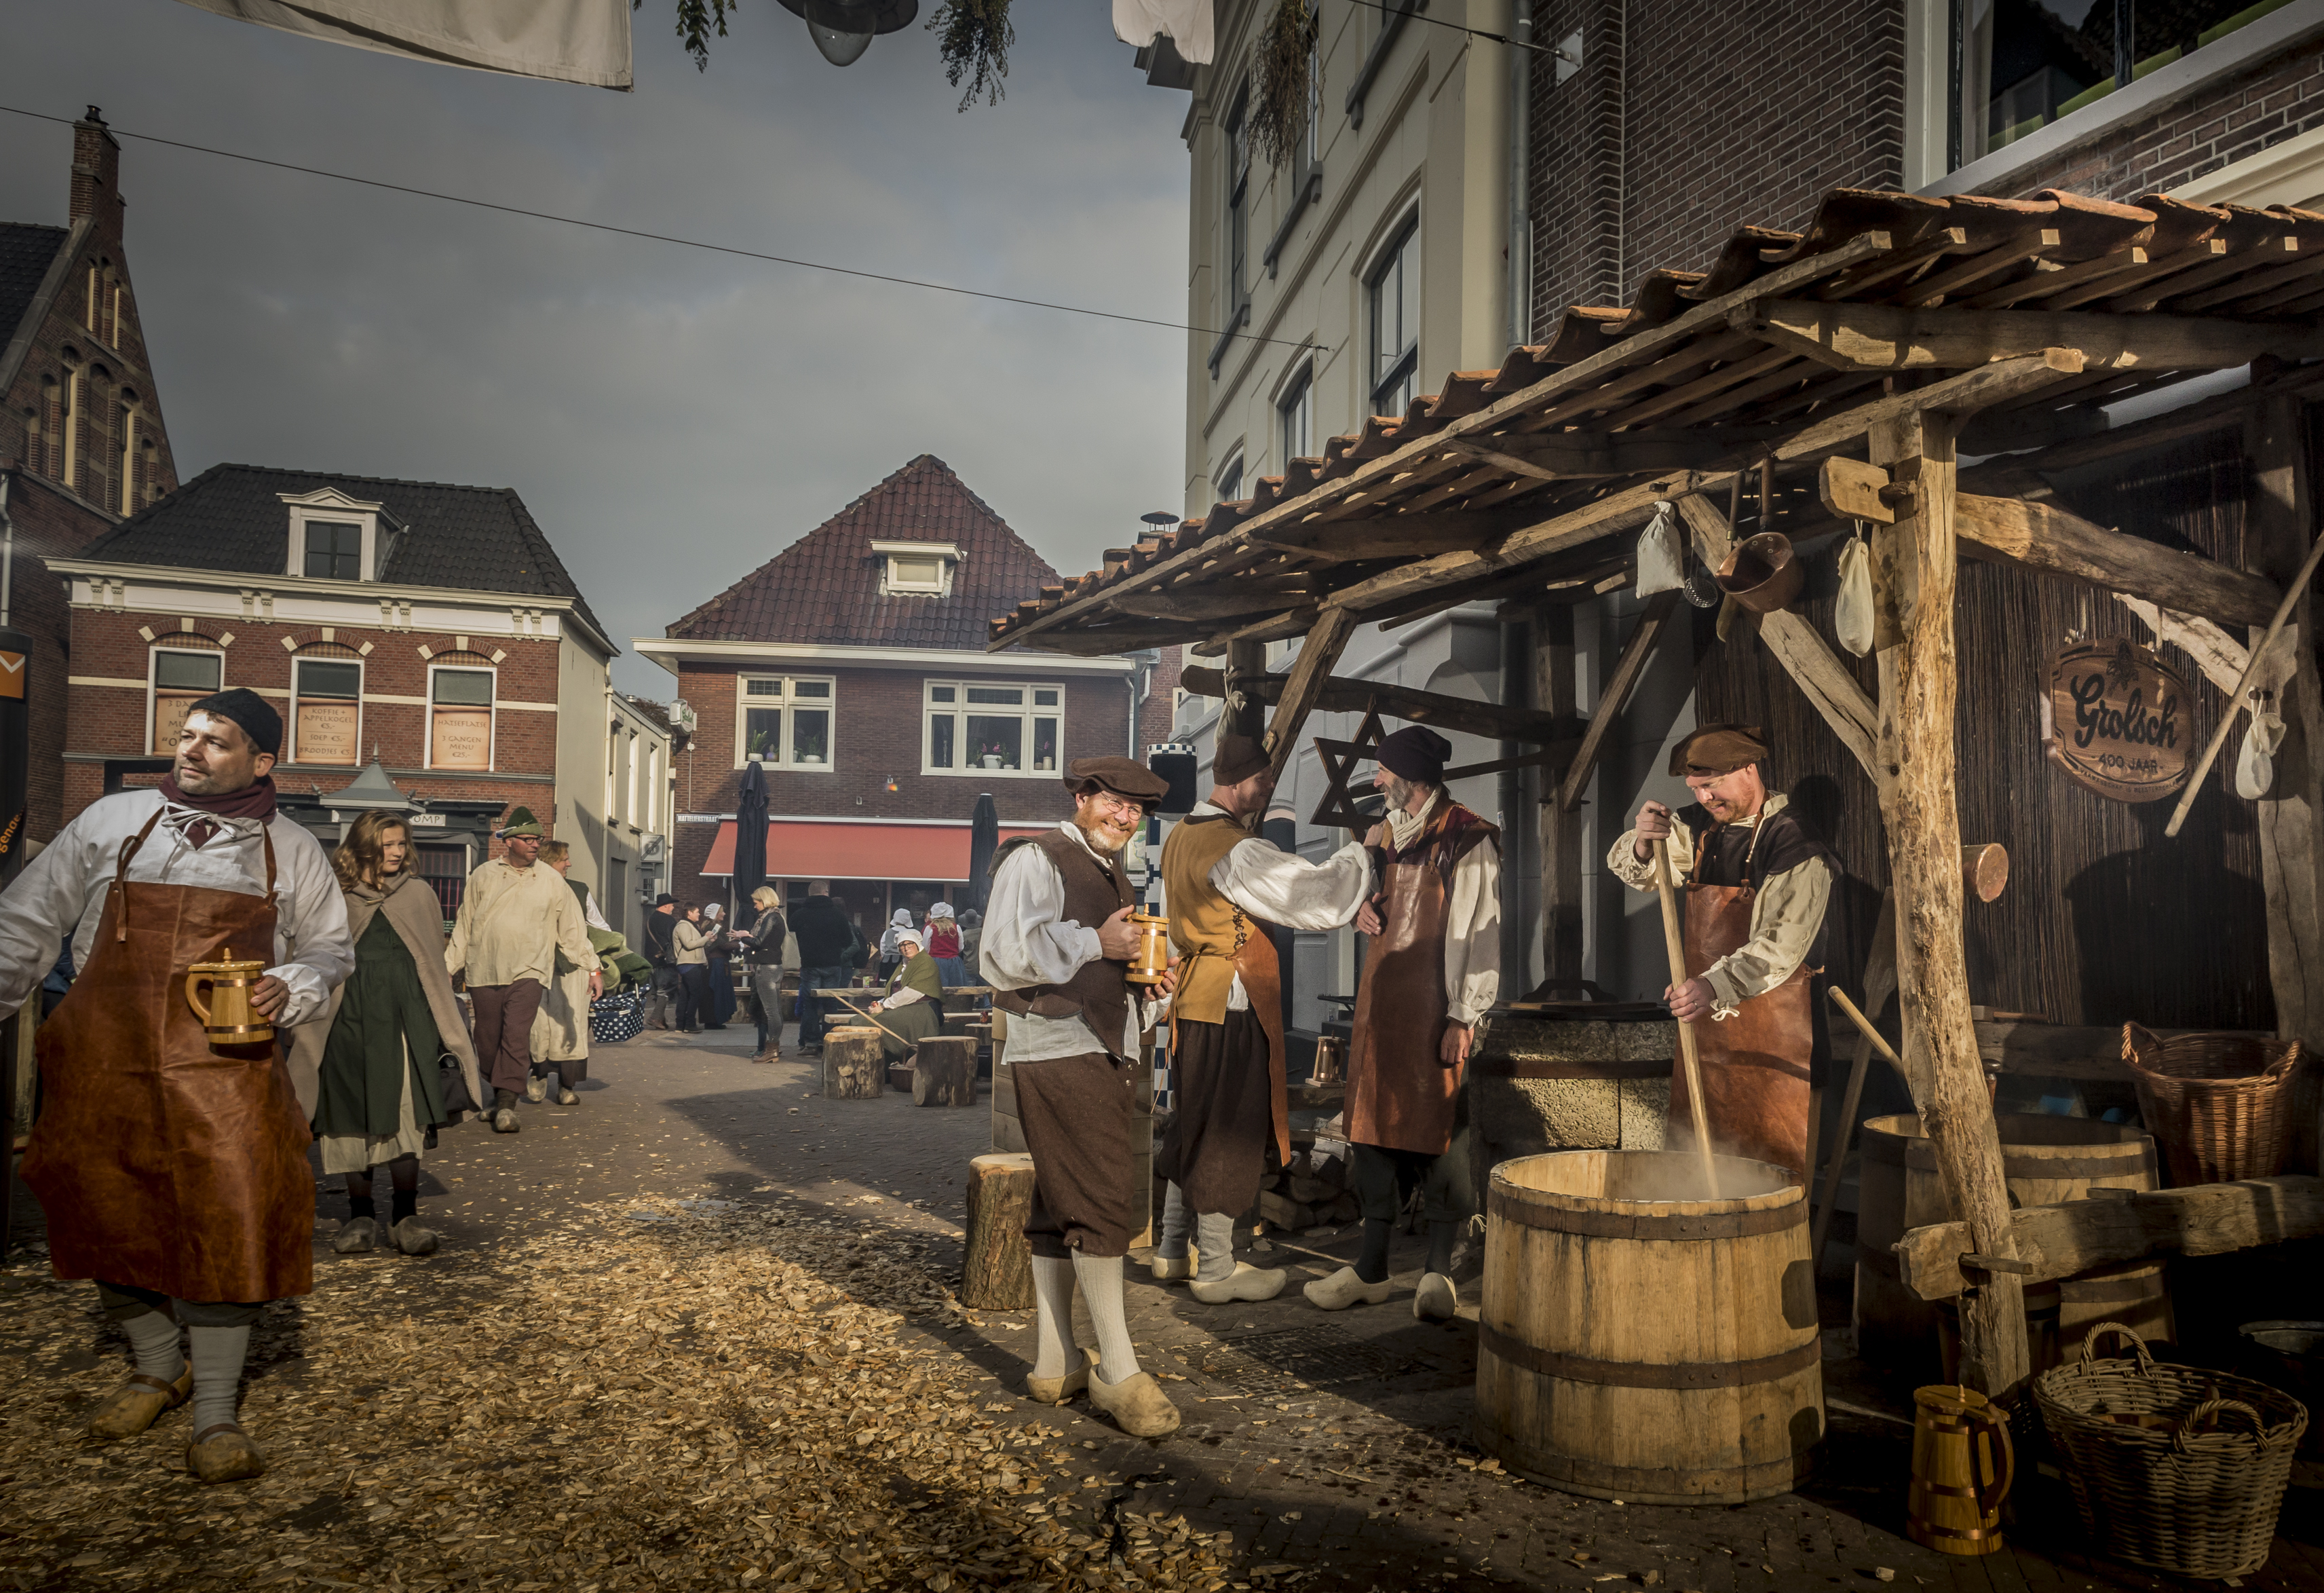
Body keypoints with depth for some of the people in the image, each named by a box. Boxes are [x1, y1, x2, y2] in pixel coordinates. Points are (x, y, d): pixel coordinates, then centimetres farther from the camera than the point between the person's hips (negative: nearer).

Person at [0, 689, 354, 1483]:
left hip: (225, 1066, -2)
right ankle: (159, 1367, 34)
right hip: (102, 1060, 2)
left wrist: (290, 989, -5)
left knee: (227, 1228, -7)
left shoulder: (292, 852, 7)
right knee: (111, 1220, 10)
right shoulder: (112, 820, 8)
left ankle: (216, 1413, 6)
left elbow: (330, 950, 14)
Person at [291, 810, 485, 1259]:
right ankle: (361, 1214, 17)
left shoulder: (419, 894, 10)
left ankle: (404, 1215, 4)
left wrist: (448, 1028, 11)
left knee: (406, 1117, -5)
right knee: (352, 1119, 4)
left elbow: (435, 964, 14)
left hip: (406, 1019, 0)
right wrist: (305, 1029, 6)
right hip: (348, 1020, 0)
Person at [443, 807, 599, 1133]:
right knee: (488, 1041, 6)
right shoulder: (483, 876, 7)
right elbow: (464, 926, 13)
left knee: (516, 1035, -15)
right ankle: (497, 1095, 25)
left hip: (528, 972, -2)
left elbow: (573, 929, 9)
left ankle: (507, 1104, -13)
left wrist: (593, 968, 6)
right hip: (485, 972, 2)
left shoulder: (552, 880, 6)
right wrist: (447, 967, 12)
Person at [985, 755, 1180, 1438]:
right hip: (1057, 1054, -9)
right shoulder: (1036, 859, -6)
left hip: (1103, 1054, 9)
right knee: (1101, 1203, -11)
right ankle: (1117, 1372, -5)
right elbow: (1007, 953, -17)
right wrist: (1096, 943, -17)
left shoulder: (1111, 876, 23)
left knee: (1063, 1209, 12)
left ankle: (1055, 1364, 18)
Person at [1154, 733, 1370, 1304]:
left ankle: (1172, 1249, 28)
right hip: (1232, 1004, -9)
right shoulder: (1236, 852, -21)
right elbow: (1317, 896, -24)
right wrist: (1365, 848, -8)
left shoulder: (1182, 837, 10)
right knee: (1229, 1132, 1)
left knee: (1195, 1124, 18)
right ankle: (1217, 1270, 11)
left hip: (1192, 996, 9)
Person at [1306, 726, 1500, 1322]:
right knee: (1373, 1123, 7)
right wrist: (1358, 906, 6)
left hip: (1435, 1004, -7)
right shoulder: (1381, 836, 15)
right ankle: (1372, 1268, 16)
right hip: (1381, 995, 7)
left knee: (1436, 1128, -5)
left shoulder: (1468, 840, -8)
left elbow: (1478, 931, -12)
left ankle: (1438, 1270, 6)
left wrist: (1463, 1016, -18)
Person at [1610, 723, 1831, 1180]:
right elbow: (1630, 869, 6)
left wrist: (1716, 985, -37)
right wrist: (1642, 842, -18)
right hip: (1703, 1014, 6)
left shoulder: (1798, 849, -13)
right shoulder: (1700, 829, 9)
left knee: (1772, 1157, -2)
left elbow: (1783, 945, -23)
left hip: (1770, 1024, -6)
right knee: (1693, 1148, 9)